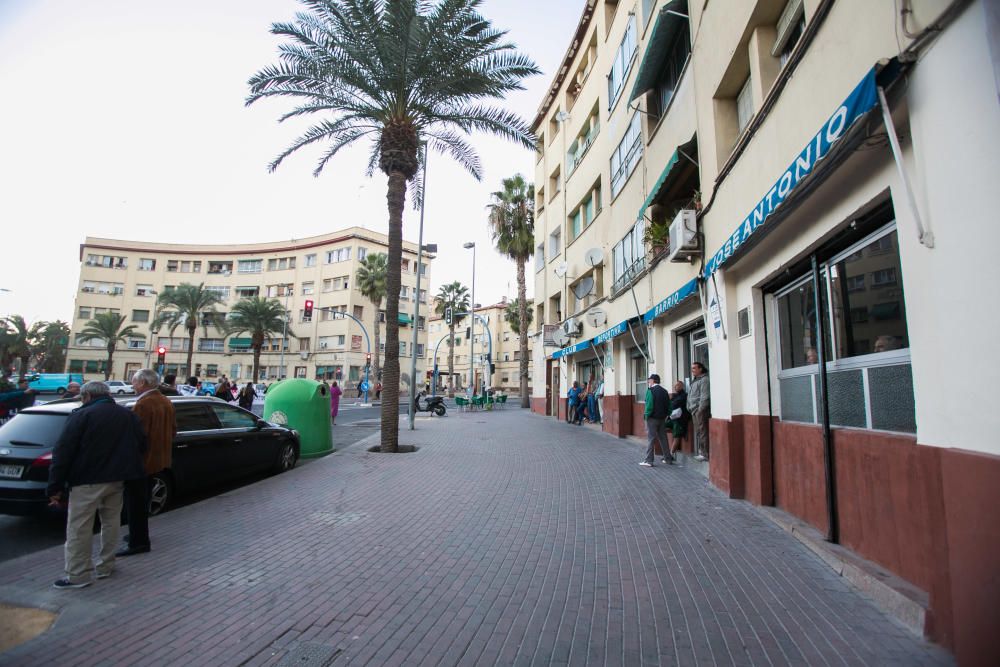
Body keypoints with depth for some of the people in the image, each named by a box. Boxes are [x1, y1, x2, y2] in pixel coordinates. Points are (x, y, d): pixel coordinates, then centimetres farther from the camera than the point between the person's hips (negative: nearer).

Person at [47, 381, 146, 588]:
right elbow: (141, 445, 12)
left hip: (88, 481, -6)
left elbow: (63, 452, -11)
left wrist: (55, 486, -9)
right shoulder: (129, 415, 12)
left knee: (79, 527, 2)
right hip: (117, 478, 6)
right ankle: (106, 565, 23)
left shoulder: (82, 416, -7)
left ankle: (78, 575, 4)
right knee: (111, 522, 16)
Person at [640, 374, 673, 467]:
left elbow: (649, 405, -18)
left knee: (650, 439, -4)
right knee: (663, 438, 14)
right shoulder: (664, 391, 9)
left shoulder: (650, 390, -11)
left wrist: (646, 415, -8)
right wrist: (665, 415, 14)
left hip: (652, 418, -6)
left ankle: (648, 460, -5)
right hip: (662, 418, 6)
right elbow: (668, 406, 10)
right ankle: (668, 458, 20)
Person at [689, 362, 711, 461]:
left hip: (700, 410, -10)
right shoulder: (695, 380, 20)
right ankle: (699, 452, 19)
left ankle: (705, 454, -4)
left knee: (702, 432, -7)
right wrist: (689, 407, 15)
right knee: (697, 432, 13)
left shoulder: (704, 380, -9)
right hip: (694, 410, 10)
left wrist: (700, 409, -19)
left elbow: (705, 396, -16)